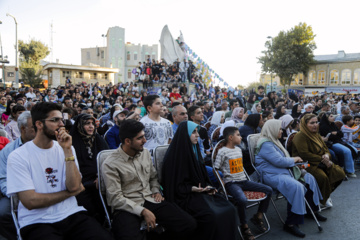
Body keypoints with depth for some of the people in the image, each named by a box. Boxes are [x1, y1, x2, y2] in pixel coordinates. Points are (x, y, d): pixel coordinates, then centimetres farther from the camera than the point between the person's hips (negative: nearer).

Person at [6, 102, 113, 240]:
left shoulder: (65, 149, 8)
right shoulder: (18, 157, -5)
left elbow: (74, 186, -5)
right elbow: (30, 201, -12)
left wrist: (67, 150, -11)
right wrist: (70, 192, -4)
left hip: (71, 214, 2)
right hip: (37, 222, -2)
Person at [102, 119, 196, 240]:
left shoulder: (145, 153, 11)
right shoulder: (110, 164, -8)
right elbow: (115, 198, -12)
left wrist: (156, 191, 4)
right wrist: (143, 211, -17)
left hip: (150, 200, 5)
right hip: (127, 207, -5)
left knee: (190, 224, -14)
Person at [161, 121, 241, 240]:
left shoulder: (194, 150, 11)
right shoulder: (174, 155, -14)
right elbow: (173, 183, -12)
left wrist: (208, 187, 2)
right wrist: (191, 189, -21)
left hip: (200, 191, 8)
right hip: (184, 196, -7)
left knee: (230, 209, -10)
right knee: (212, 216, -28)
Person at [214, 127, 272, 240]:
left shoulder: (238, 150, 14)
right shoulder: (222, 152, -9)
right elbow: (215, 170, -10)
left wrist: (243, 177, 13)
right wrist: (222, 182, -13)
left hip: (243, 181, 8)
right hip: (231, 183, -8)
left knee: (268, 190, 0)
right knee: (242, 199, -36)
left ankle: (258, 216, 14)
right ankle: (244, 226, -9)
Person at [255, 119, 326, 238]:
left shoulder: (273, 141, 17)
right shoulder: (265, 144, -18)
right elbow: (279, 161, -22)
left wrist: (293, 159, 8)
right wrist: (294, 159, -6)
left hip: (284, 171, 11)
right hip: (272, 175, -11)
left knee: (309, 178, 8)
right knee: (296, 186, -32)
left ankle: (312, 209, 22)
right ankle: (291, 223, -23)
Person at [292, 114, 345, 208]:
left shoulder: (316, 135, 16)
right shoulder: (300, 137, -14)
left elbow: (326, 149, 17)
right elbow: (305, 154, -22)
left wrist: (327, 156, -8)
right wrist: (322, 159, -17)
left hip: (321, 163, 9)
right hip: (307, 164, -9)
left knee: (340, 173, -7)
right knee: (322, 176, -32)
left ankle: (326, 193, 11)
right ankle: (323, 200, -5)